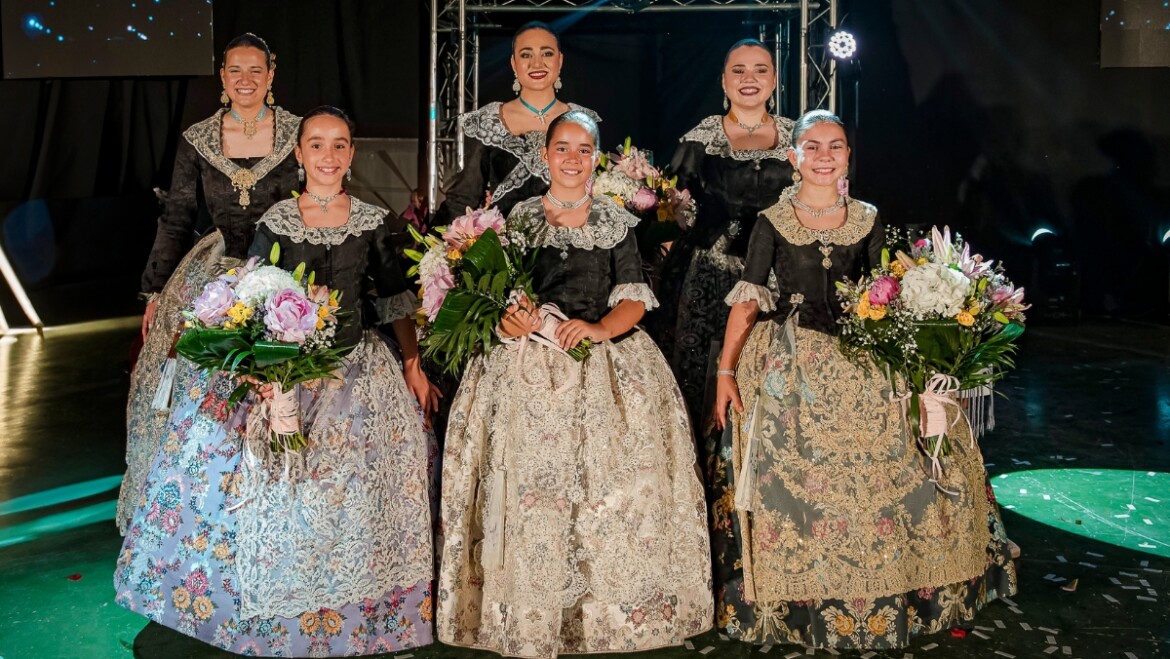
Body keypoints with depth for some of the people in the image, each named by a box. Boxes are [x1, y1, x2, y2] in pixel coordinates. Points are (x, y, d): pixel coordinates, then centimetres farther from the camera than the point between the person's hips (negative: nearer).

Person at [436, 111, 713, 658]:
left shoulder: (616, 221, 10)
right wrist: (508, 318, -13)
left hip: (606, 368, 0)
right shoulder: (519, 217, 11)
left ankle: (607, 613, 7)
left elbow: (634, 299, 4)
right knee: (529, 491, -7)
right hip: (528, 367, 0)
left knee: (609, 491, -8)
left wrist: (600, 329, -15)